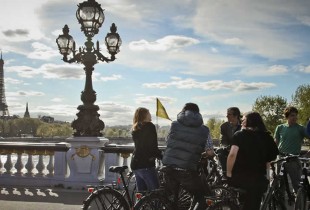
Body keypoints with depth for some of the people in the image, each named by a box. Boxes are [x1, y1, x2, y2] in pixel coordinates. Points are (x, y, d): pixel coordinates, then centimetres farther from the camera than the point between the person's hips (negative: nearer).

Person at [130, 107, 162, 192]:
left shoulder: (135, 129, 16)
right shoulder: (149, 126, -8)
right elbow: (153, 147, -14)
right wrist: (162, 157, -4)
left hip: (135, 164, 9)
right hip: (146, 165, -9)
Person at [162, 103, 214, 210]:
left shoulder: (174, 124, 5)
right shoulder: (204, 130, 0)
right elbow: (210, 152, 0)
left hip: (168, 168, 3)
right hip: (187, 171, -3)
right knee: (202, 198, 13)